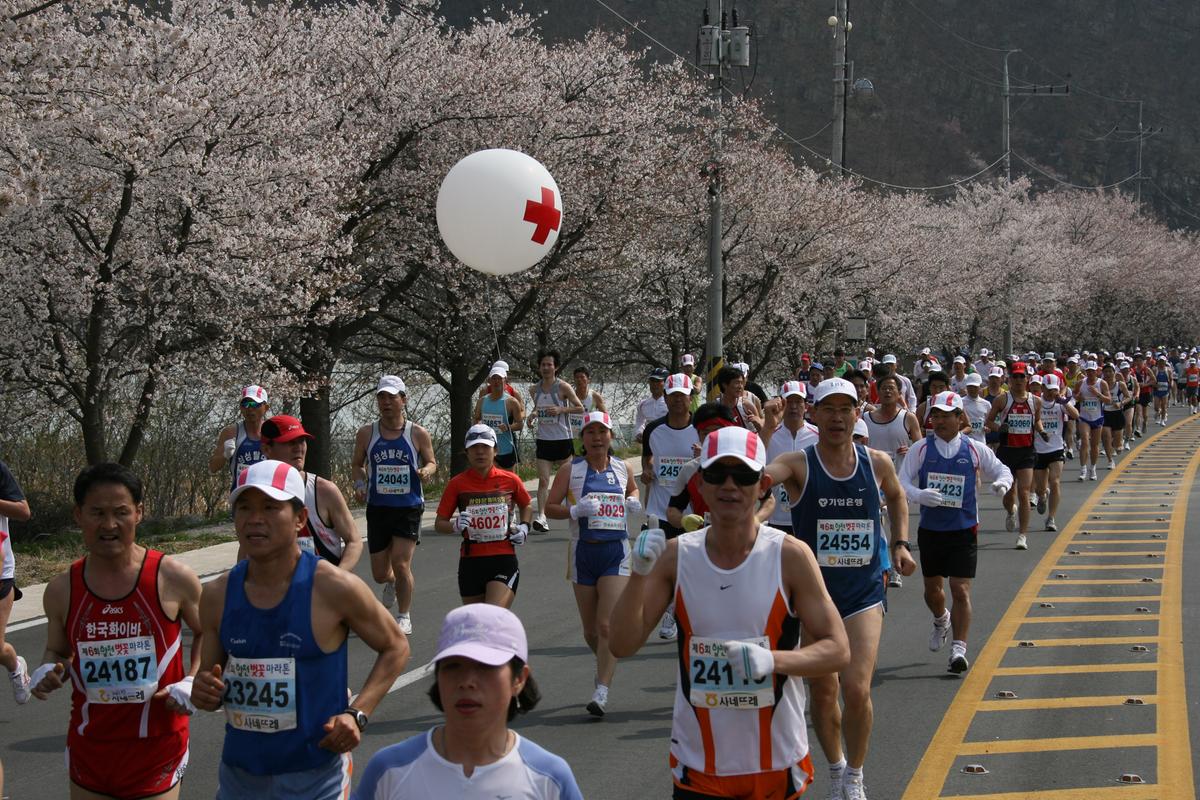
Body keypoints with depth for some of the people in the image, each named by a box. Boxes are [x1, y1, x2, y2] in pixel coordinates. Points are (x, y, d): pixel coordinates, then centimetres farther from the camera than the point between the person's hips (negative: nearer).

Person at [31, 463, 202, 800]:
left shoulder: (174, 579, -8)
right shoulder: (61, 590, 0)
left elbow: (206, 632, 8)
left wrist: (191, 683, -7)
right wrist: (48, 674, -6)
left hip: (157, 750, -3)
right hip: (89, 752, 3)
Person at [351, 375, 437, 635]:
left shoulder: (418, 434, -3)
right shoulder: (366, 433, 1)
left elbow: (431, 462, 8)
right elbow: (357, 464, 12)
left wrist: (426, 471, -15)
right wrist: (360, 483, -8)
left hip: (409, 508, -2)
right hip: (378, 507, 2)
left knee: (401, 564, -13)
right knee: (380, 573, 7)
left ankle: (404, 617, 6)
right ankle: (393, 583, 46)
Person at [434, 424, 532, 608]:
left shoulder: (510, 480, 3)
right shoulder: (457, 483, 0)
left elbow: (527, 505, 24)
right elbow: (439, 524, 3)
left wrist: (524, 527, 6)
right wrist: (456, 526, -18)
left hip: (504, 560, -2)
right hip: (470, 563, 2)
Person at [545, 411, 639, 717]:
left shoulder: (622, 469, 7)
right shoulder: (570, 470, 0)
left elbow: (632, 489, 28)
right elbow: (550, 506, 0)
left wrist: (634, 501, 6)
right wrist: (575, 511, -17)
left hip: (616, 551, 0)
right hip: (583, 551, 1)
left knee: (608, 625, -14)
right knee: (590, 629, 9)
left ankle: (602, 691, -16)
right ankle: (605, 665, 40)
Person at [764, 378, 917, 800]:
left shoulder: (878, 464, -2)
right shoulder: (798, 465, -11)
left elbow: (896, 497, 22)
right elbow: (760, 475, -34)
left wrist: (900, 544, 10)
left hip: (864, 594, 0)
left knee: (857, 690, -15)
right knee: (823, 692, 11)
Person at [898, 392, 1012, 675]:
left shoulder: (975, 450, -1)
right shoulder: (921, 449, -1)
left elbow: (1001, 470, 9)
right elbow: (902, 482, -4)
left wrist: (1002, 482, -15)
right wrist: (919, 495, -24)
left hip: (964, 531, -2)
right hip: (930, 530, 2)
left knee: (961, 590, -10)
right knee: (932, 587, 15)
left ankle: (959, 649, -7)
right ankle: (941, 621, 48)